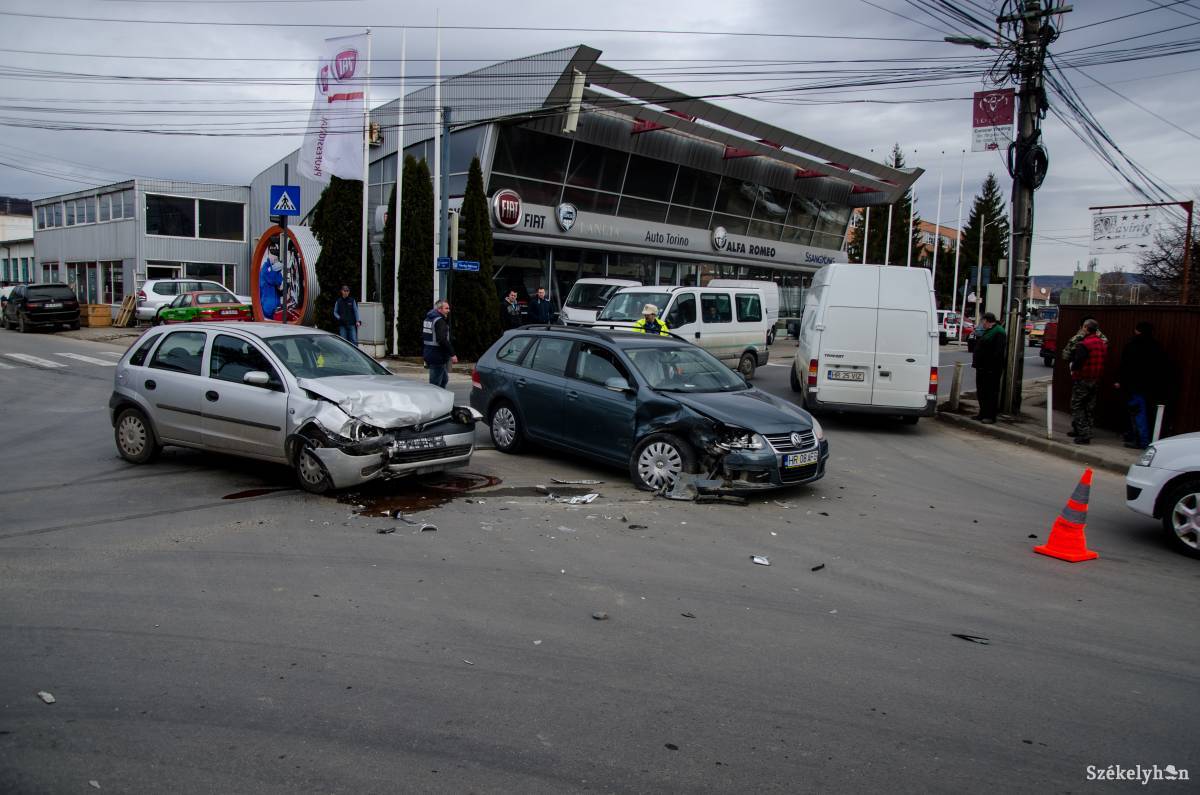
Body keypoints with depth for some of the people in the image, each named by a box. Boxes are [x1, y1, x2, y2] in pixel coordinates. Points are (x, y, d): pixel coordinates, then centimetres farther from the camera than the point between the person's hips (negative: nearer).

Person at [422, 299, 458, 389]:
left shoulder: (428, 319, 13)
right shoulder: (439, 321, -17)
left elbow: (423, 337, 19)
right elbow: (442, 340, -27)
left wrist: (423, 353, 26)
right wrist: (452, 354, -25)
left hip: (428, 354, 10)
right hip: (438, 357, -10)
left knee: (444, 379, 21)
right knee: (435, 383, -3)